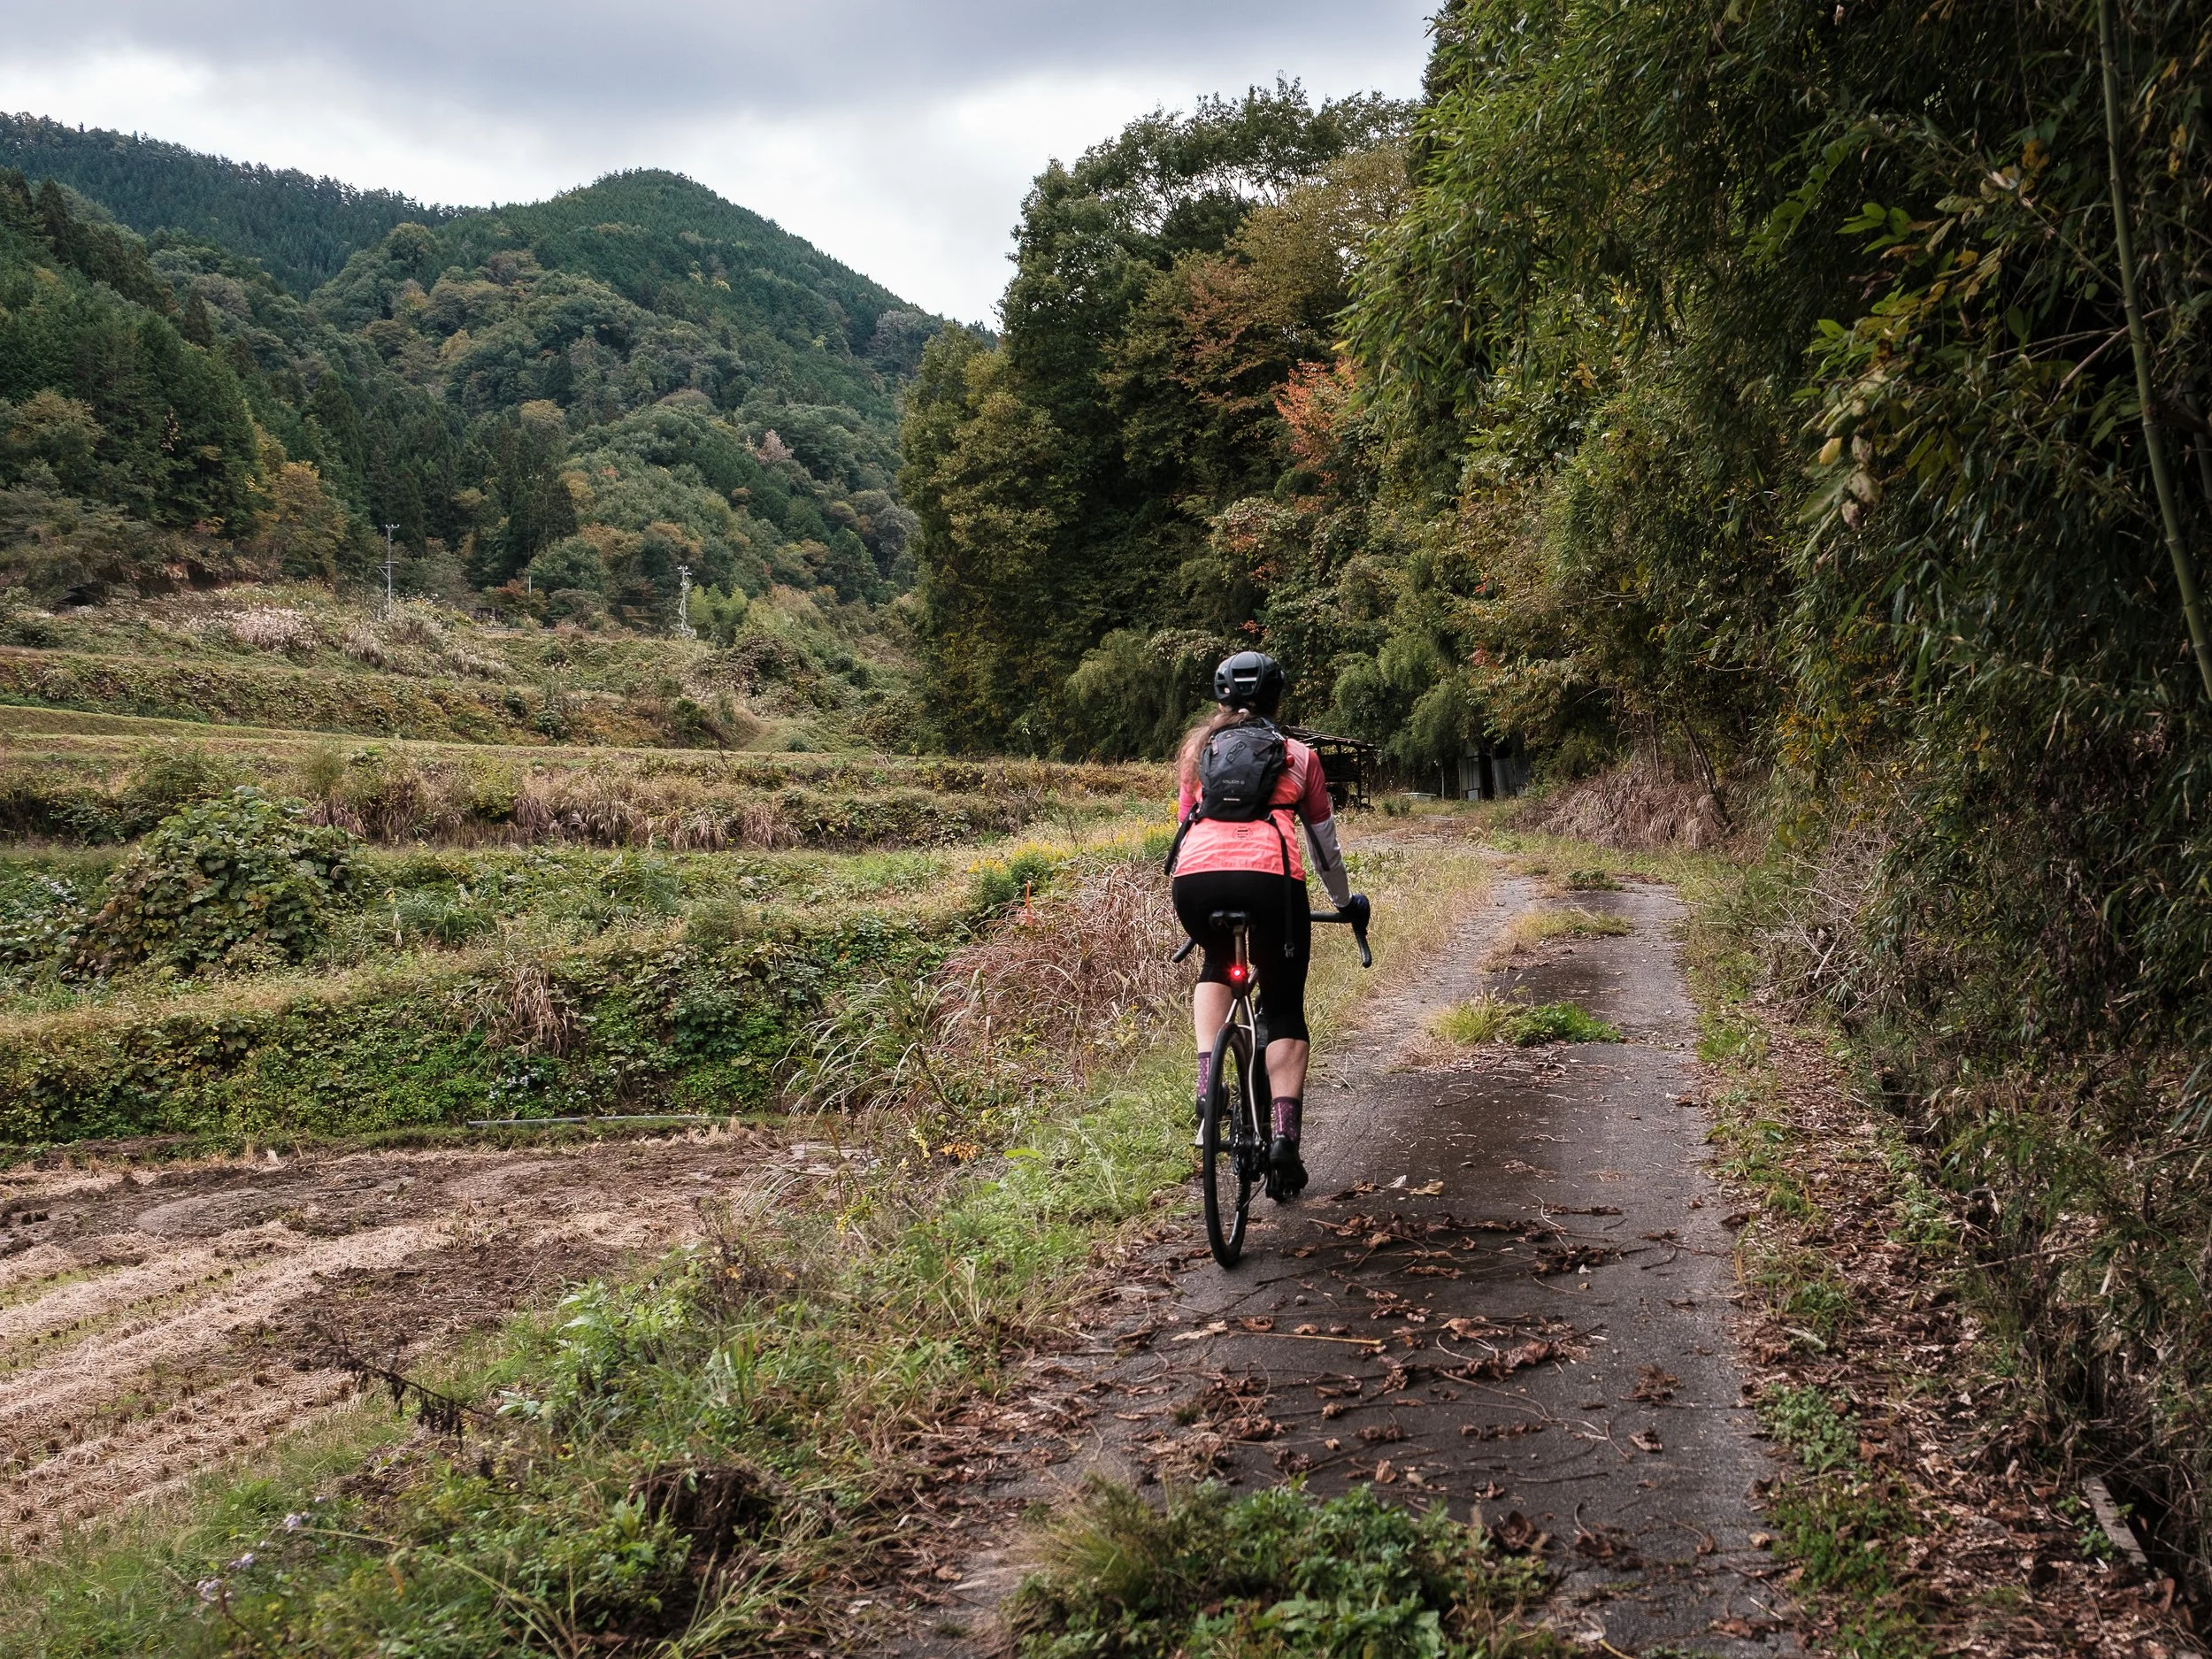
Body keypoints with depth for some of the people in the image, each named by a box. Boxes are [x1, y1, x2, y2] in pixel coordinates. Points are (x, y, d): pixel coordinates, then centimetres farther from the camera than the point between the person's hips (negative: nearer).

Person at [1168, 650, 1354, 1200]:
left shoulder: (1199, 749, 26)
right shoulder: (1299, 755, 22)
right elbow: (1324, 844, 28)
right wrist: (1346, 902, 43)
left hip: (1196, 879, 2)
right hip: (1269, 878, -2)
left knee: (1216, 967, 33)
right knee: (1284, 1011, 14)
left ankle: (1207, 1084, 13)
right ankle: (1285, 1134, -1)